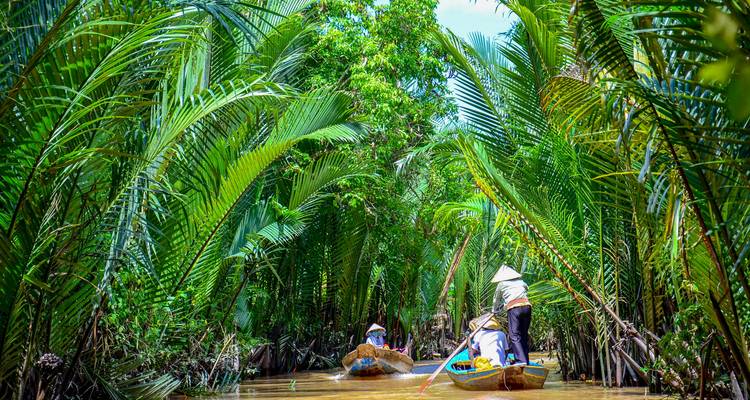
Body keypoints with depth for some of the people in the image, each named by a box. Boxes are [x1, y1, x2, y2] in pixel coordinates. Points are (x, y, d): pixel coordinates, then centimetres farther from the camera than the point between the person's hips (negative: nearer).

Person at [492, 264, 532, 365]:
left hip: (513, 308, -5)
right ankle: (525, 360, 12)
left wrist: (495, 311, 45)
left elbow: (497, 300, 27)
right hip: (527, 305, 5)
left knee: (514, 335, -7)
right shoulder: (520, 281, 25)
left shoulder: (501, 284, 15)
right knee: (524, 334, 12)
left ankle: (521, 360, -20)